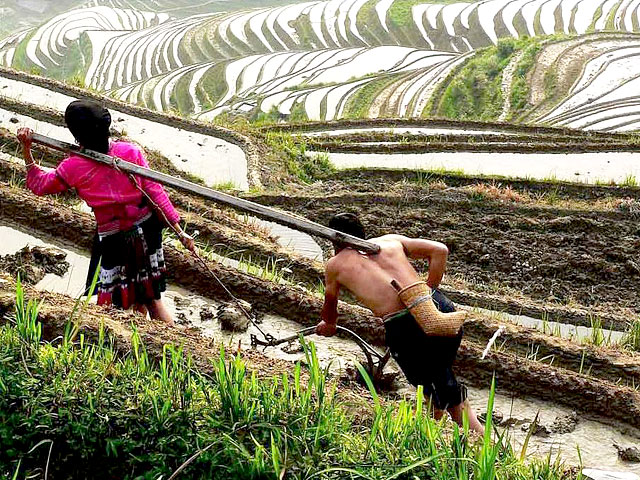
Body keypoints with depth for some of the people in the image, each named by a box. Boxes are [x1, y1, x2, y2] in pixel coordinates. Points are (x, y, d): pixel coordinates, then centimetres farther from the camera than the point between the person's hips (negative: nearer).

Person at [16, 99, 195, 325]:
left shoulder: (73, 167, -12)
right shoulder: (130, 151, -10)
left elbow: (39, 186, 5)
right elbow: (154, 190, -9)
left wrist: (26, 151, 8)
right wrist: (179, 231, -5)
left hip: (113, 242, -3)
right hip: (146, 232, 3)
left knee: (135, 307, 12)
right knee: (153, 299, 16)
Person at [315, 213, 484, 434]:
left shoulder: (335, 264, 19)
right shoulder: (390, 240, 23)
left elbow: (330, 302, 37)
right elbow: (440, 250, 15)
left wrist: (328, 325, 58)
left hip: (404, 328, -4)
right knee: (442, 376, 28)